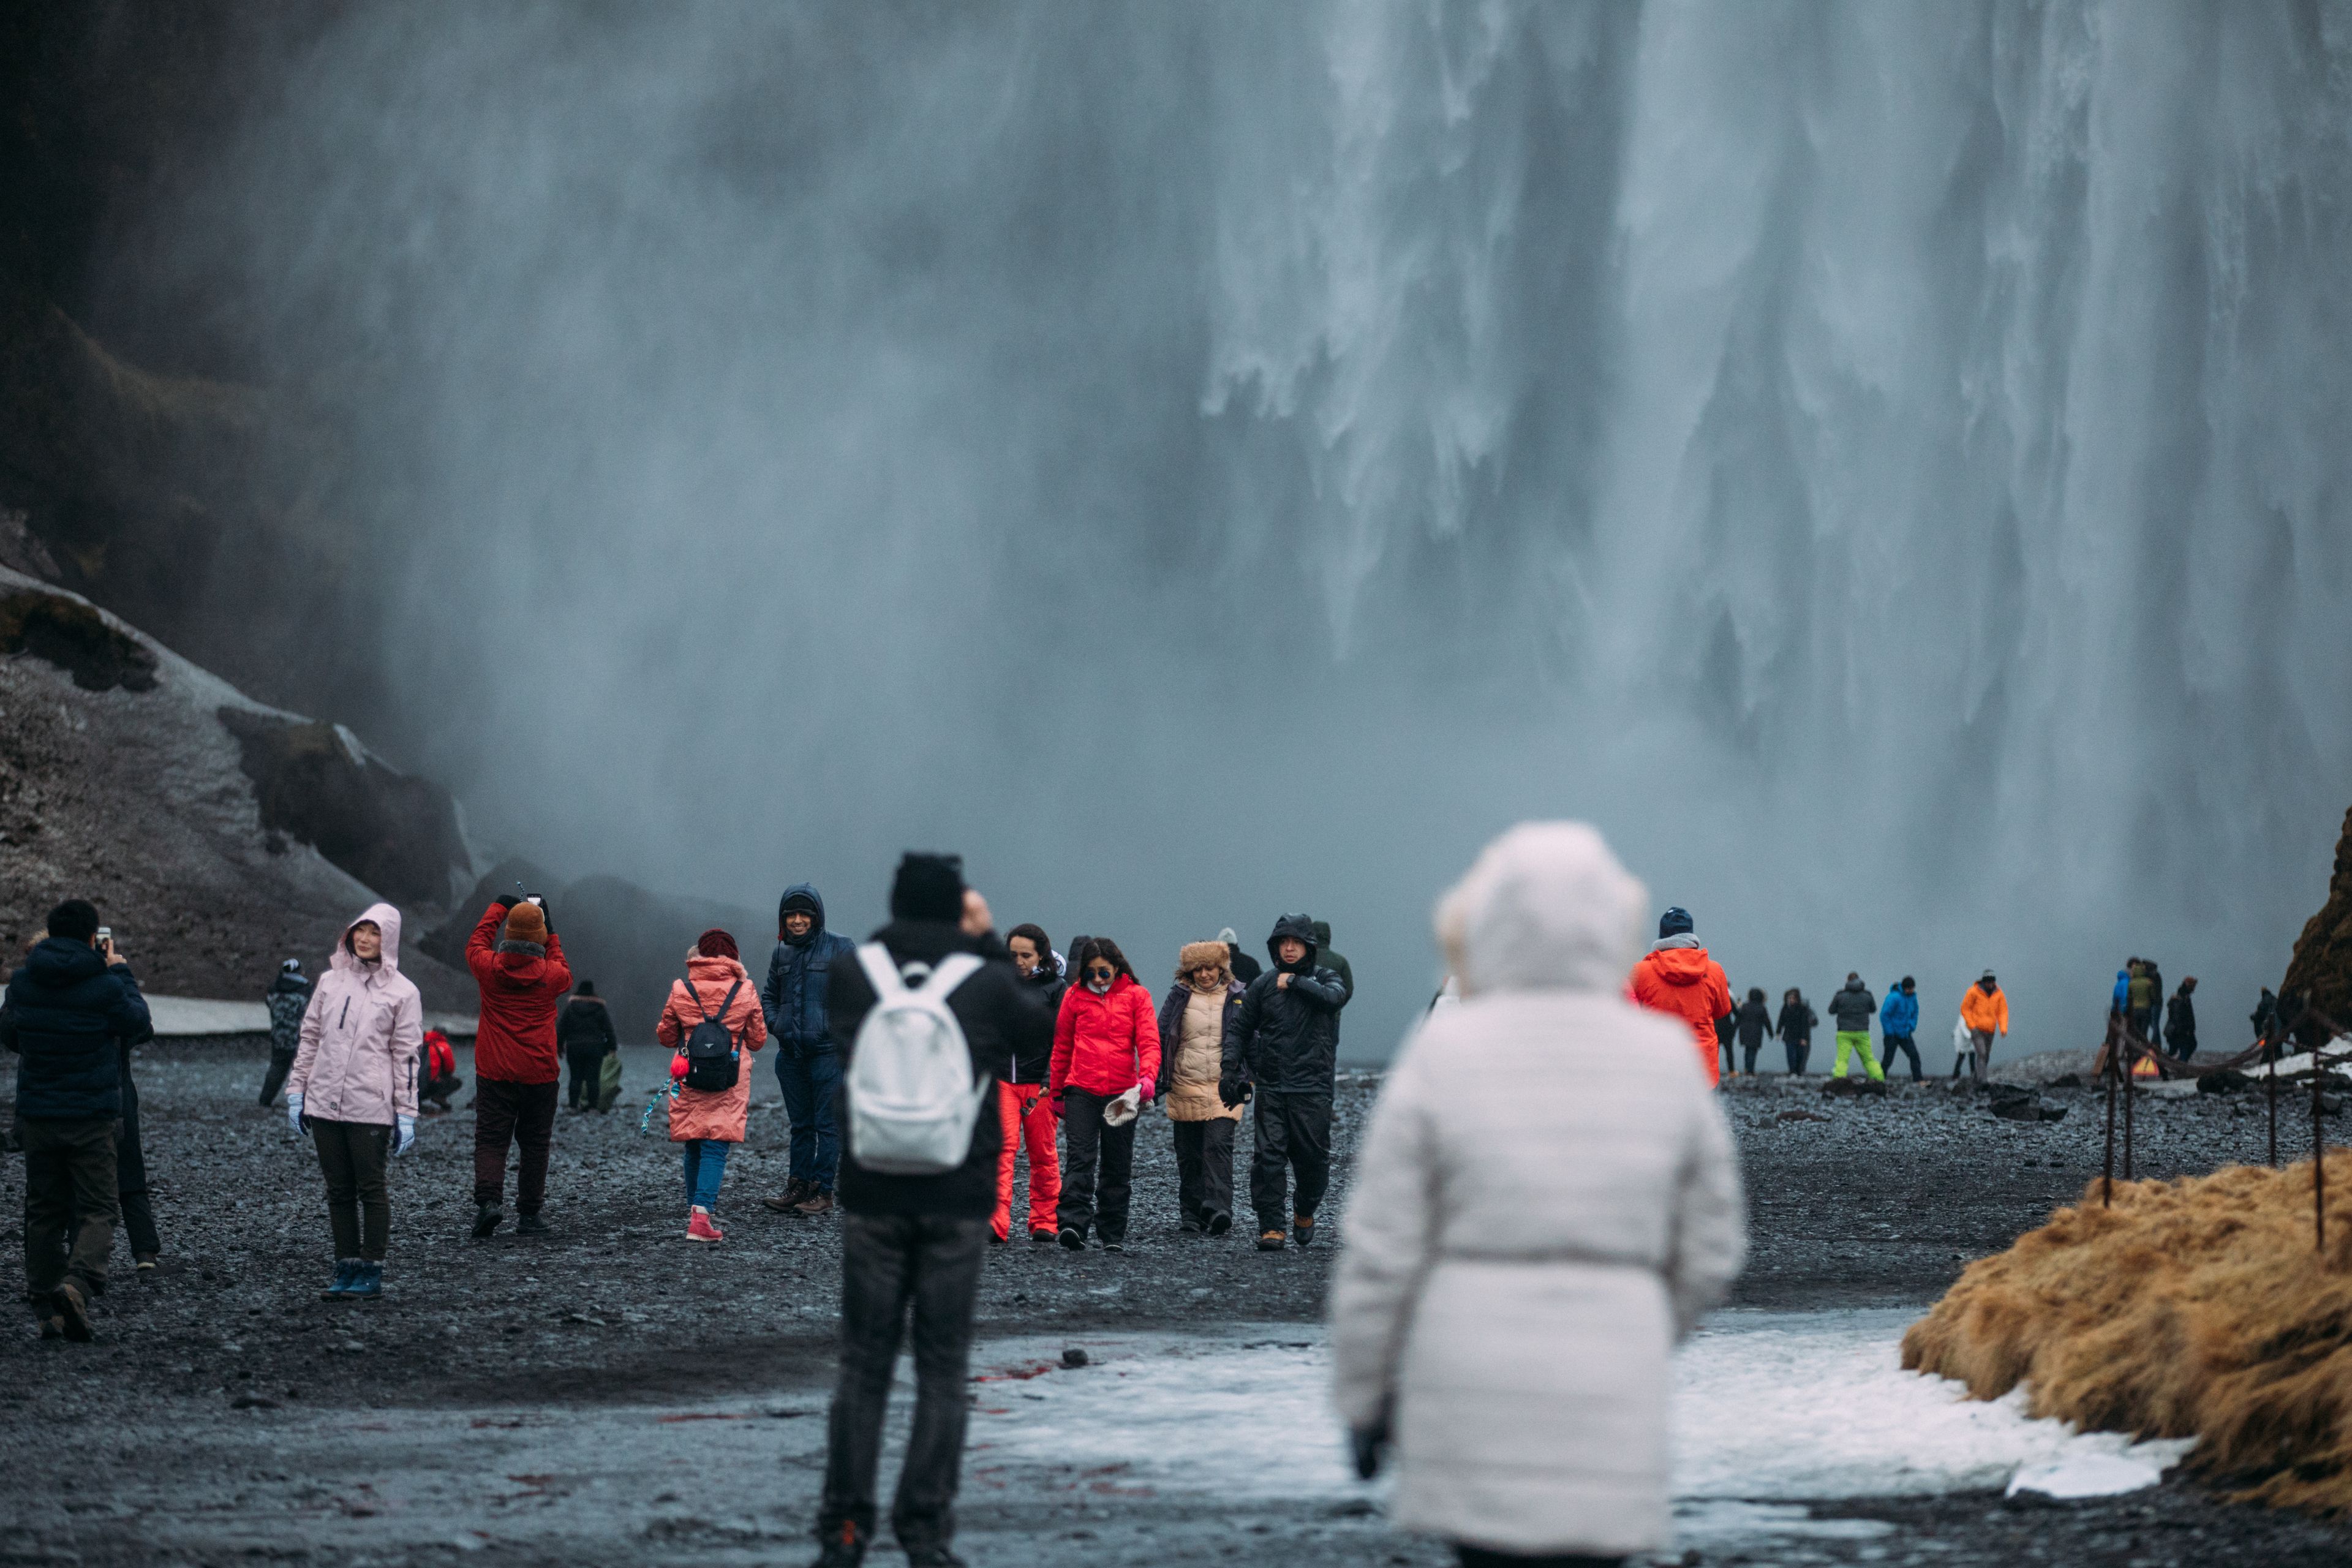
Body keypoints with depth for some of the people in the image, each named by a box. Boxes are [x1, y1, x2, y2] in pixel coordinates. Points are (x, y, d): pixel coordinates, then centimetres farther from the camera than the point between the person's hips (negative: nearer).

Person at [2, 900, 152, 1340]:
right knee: (96, 1210, 2)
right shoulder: (105, 986, -14)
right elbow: (138, 1024, 5)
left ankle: (46, 1310, 11)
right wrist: (120, 971, 12)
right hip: (91, 1119, -4)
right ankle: (77, 1284, -23)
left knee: (43, 1212, 13)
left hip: (36, 1117, 4)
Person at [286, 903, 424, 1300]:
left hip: (371, 1107, -4)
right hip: (324, 1104, 4)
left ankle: (371, 1272, 4)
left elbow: (406, 1055, -2)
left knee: (371, 1189, 0)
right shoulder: (331, 981, 12)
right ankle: (346, 1270, 13)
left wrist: (406, 1114, -6)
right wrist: (296, 1090, 9)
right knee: (339, 1190, 8)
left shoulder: (402, 992, 0)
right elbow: (310, 1038, 16)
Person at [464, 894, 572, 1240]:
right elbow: (564, 974, 20)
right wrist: (551, 937, 28)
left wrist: (499, 907, 30)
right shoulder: (550, 974, -7)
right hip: (539, 1074, 0)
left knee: (490, 1140, 2)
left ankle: (488, 1201, -19)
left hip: (494, 1072, 0)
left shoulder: (490, 968, -5)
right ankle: (528, 1214, 10)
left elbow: (476, 943, 18)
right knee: (535, 1145, 9)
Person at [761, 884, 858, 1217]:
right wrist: (775, 1024, 7)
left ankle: (823, 1192, 0)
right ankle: (797, 1187, 15)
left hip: (828, 1051, -5)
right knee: (800, 1125, 11)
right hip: (791, 1053, 5)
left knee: (827, 1124, -3)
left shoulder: (841, 950, -4)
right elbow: (768, 996, 25)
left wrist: (839, 1028, -11)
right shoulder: (782, 954, 12)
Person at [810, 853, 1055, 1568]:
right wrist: (989, 943, 15)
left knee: (863, 1362, 7)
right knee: (943, 1368, 5)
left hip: (872, 1198, 1)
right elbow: (1042, 1024, 15)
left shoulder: (850, 977, -5)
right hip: (958, 1201, -1)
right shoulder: (987, 983, -6)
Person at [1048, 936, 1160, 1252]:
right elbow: (1062, 1047, 14)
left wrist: (1147, 1077, -22)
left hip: (1121, 1095, 1)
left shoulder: (1136, 996, 3)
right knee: (1079, 1159, -14)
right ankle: (1073, 1224, -24)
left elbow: (1149, 1041, -4)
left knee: (1118, 1168, 7)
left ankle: (1112, 1234, 15)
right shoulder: (1075, 996, 7)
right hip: (1081, 1092, 0)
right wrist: (1056, 1092, 16)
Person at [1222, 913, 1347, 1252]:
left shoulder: (1324, 978, 5)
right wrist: (1229, 1065, 0)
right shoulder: (1263, 985, 9)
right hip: (1271, 1086, 1)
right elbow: (1241, 1028, 14)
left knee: (1313, 1156, 2)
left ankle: (1305, 1213, 28)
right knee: (1269, 1156, -9)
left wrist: (1295, 982, -12)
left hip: (1313, 1087, -1)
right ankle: (1270, 1227, -6)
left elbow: (1335, 997, -19)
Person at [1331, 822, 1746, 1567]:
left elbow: (1383, 1248, -5)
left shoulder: (1444, 1054, -7)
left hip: (1473, 1396, -1)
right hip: (1607, 1409, 1)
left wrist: (1361, 1394, 7)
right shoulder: (1667, 1058, 0)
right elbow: (1708, 1252, 7)